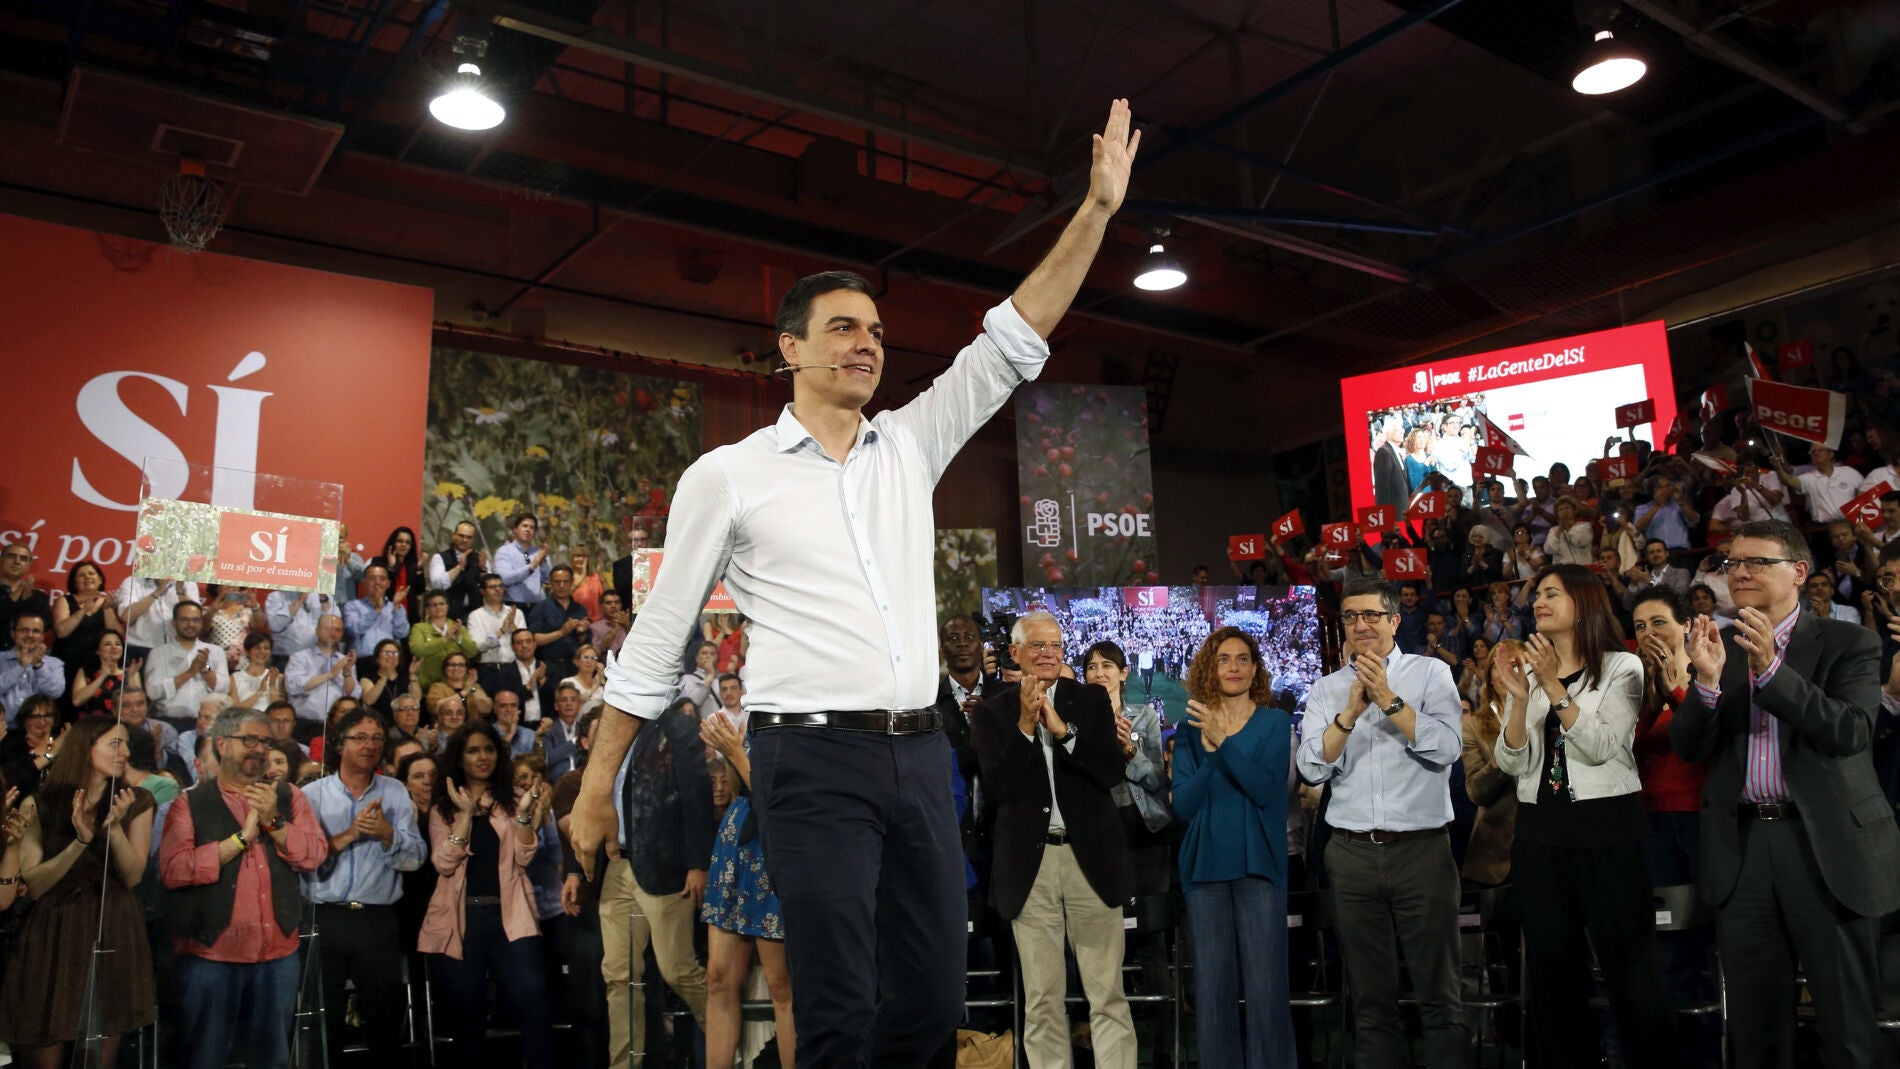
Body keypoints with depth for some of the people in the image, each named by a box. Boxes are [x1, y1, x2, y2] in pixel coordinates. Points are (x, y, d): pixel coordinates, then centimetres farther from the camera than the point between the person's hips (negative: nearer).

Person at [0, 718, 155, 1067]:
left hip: (112, 936, 1)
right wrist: (80, 842, -21)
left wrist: (115, 828, -18)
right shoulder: (37, 805, -1)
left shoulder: (136, 803, 3)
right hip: (53, 937, -1)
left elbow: (132, 877, -4)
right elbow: (33, 885, -8)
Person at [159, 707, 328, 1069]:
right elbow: (172, 871, -14)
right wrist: (241, 838, -15)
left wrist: (273, 822, -15)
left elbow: (315, 855, -3)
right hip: (210, 953, -3)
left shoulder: (288, 797, 8)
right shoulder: (191, 803, -1)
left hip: (279, 952, 3)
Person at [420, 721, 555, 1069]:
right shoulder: (443, 808, 10)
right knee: (466, 1014, 7)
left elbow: (523, 859, 0)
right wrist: (466, 813, -11)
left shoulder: (513, 801, 10)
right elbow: (444, 864, -5)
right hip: (459, 920, 1)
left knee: (533, 1004, -15)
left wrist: (525, 813, -13)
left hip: (508, 917, -1)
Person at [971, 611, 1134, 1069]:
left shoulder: (1092, 700, 7)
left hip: (1091, 857, 0)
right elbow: (998, 787, -7)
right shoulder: (991, 712, 4)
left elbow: (1112, 771, -5)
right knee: (1042, 1000, 5)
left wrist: (1062, 729, -15)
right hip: (1029, 864, 0)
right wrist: (1025, 726, -16)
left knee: (1107, 993, 2)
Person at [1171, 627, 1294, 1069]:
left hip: (1258, 863, -2)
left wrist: (1224, 741, -22)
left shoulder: (1275, 723, 2)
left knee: (1265, 984, -3)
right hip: (1205, 864, 2)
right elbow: (1183, 805, -2)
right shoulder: (1192, 728, 7)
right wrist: (1209, 750, -16)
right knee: (1212, 982, 5)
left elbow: (1266, 790, -13)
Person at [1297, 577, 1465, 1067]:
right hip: (1352, 855, 3)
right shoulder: (1326, 691, 8)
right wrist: (1351, 710, -14)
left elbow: (1447, 748, -11)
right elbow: (1313, 769, -3)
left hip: (1422, 847, -2)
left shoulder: (1430, 673, 2)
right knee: (1371, 997, 11)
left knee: (1439, 991, 3)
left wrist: (1388, 699, -17)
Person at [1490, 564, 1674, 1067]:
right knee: (1553, 969, 9)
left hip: (1607, 826, -4)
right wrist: (1518, 699, -12)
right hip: (1540, 832, 4)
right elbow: (1512, 764, 2)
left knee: (1629, 965, -4)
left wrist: (1554, 688, -19)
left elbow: (1601, 748, -14)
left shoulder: (1621, 667, 0)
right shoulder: (1528, 670, 11)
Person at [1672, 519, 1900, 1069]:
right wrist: (1707, 679, -17)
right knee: (1754, 1024, 12)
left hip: (1828, 845, -3)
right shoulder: (1716, 646, 7)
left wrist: (1770, 669, -24)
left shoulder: (1849, 644, -1)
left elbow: (1851, 732, -15)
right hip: (1742, 846, 3)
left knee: (1848, 1023, 5)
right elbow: (1688, 746, 1)